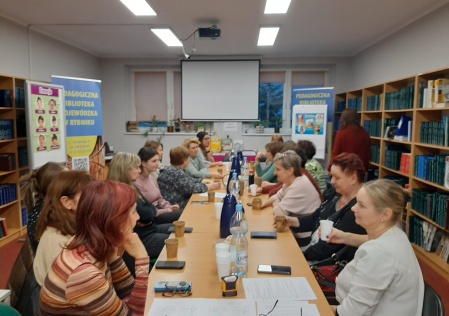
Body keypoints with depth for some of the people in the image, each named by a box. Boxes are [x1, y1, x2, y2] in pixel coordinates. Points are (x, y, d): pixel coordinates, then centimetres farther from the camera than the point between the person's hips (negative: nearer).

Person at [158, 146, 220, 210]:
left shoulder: (176, 170, 10)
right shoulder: (175, 173, -21)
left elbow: (190, 180, 20)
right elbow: (191, 187, -22)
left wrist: (205, 181, 9)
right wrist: (210, 186, -11)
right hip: (176, 207, -9)